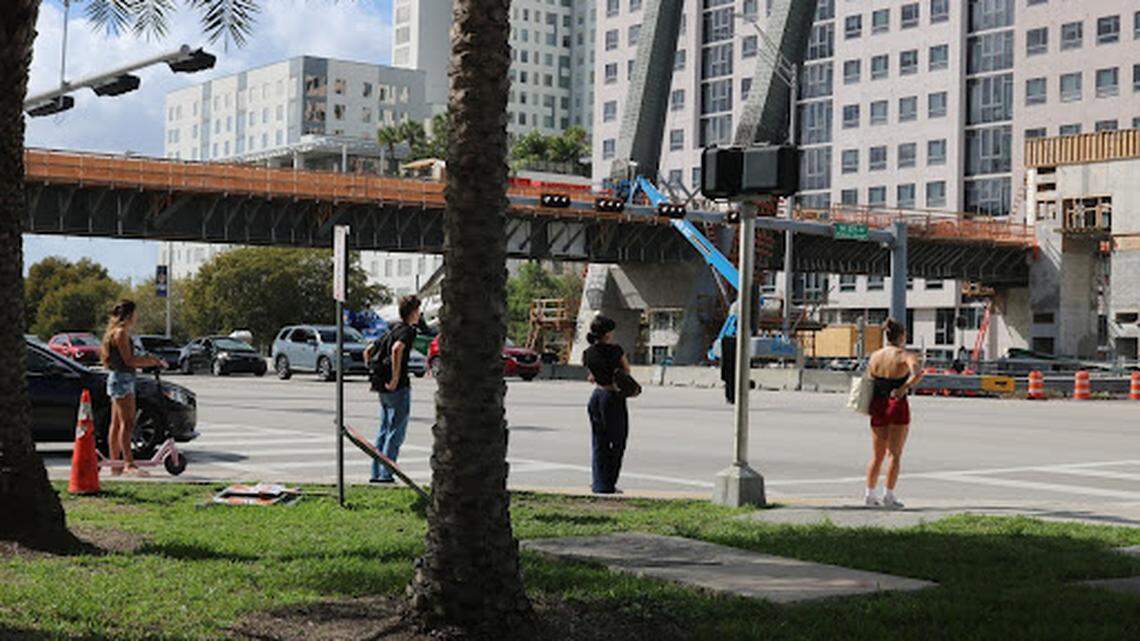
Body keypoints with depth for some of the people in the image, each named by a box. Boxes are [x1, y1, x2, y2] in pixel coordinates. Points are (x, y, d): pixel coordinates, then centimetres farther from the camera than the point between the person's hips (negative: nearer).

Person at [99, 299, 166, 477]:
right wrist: (153, 361, -11)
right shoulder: (121, 332, -13)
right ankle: (129, 463, -18)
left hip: (120, 380, 11)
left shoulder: (118, 332, 18)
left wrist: (150, 361, 14)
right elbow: (128, 360, -19)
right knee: (127, 423, -14)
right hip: (121, 378, -11)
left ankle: (115, 465, 16)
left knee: (117, 424, 12)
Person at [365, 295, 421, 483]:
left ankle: (376, 473, 15)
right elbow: (396, 349, -30)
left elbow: (368, 351, 21)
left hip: (383, 388, 9)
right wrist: (396, 377, -25)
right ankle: (385, 474, -5)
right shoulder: (408, 330, -10)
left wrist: (374, 373, 19)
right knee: (396, 432, -3)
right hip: (399, 389, -9)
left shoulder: (391, 330, 17)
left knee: (384, 430, 14)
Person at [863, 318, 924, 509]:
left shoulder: (875, 356, 3)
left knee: (877, 455, 14)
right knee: (895, 454, 4)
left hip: (878, 406, 4)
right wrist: (903, 389, -20)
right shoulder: (905, 356, -10)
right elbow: (918, 373, -29)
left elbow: (870, 381, 7)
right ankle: (889, 495, 2)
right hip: (897, 407, -4)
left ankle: (870, 493, 16)